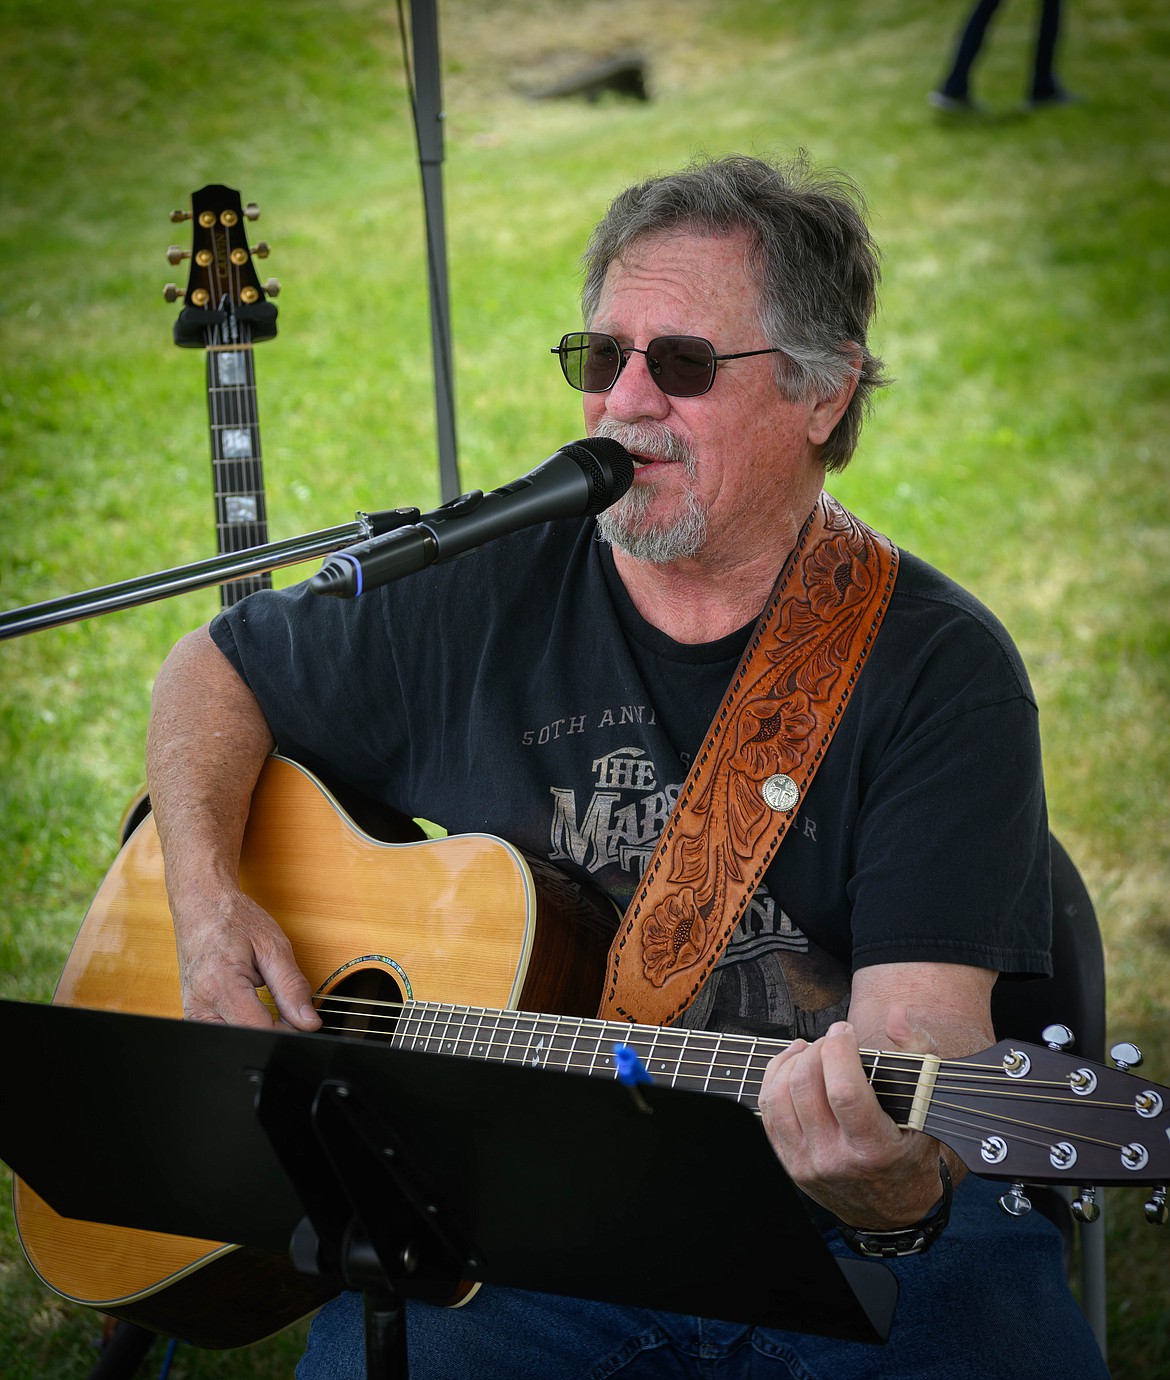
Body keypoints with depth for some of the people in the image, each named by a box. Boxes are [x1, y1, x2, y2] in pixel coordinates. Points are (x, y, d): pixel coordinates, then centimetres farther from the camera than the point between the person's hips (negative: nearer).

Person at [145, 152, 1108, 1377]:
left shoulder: (938, 667, -5)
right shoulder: (482, 597, 4)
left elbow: (922, 1021, -16)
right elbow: (214, 672, 18)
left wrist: (895, 1190, -38)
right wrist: (208, 903, 1)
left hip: (854, 1241, -1)